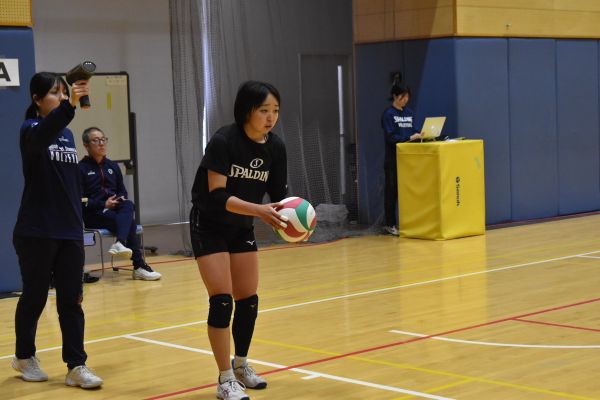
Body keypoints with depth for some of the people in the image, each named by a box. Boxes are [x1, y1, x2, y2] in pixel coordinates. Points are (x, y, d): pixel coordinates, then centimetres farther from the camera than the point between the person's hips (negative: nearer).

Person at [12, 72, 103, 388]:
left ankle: (76, 366, 5)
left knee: (71, 300, 3)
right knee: (34, 297, 7)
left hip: (69, 233, 6)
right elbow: (42, 135, -35)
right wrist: (69, 106, -51)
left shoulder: (68, 134, 12)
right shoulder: (30, 129, -9)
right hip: (36, 233, -6)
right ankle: (24, 357, 26)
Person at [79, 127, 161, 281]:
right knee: (130, 223, -29)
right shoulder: (81, 168, -4)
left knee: (128, 205, -31)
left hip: (116, 209, 5)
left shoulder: (113, 166, 16)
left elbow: (122, 191, 20)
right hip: (93, 214, -5)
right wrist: (103, 204, -18)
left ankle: (120, 243, -49)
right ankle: (139, 266, -33)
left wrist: (122, 200, -4)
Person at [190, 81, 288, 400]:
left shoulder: (275, 147, -8)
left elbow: (278, 194, -2)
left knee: (248, 300, 10)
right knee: (222, 301, -11)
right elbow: (218, 196, -28)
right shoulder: (223, 141, -24)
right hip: (209, 227, -6)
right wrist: (260, 210, -39)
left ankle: (240, 365, 32)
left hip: (242, 229, 6)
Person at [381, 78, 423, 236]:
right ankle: (389, 224, 6)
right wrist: (410, 137, -21)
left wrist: (419, 135, -7)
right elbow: (390, 137, -14)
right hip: (393, 158, -5)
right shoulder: (388, 114, -6)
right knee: (392, 191, -1)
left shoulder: (409, 113, 13)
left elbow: (412, 132, 14)